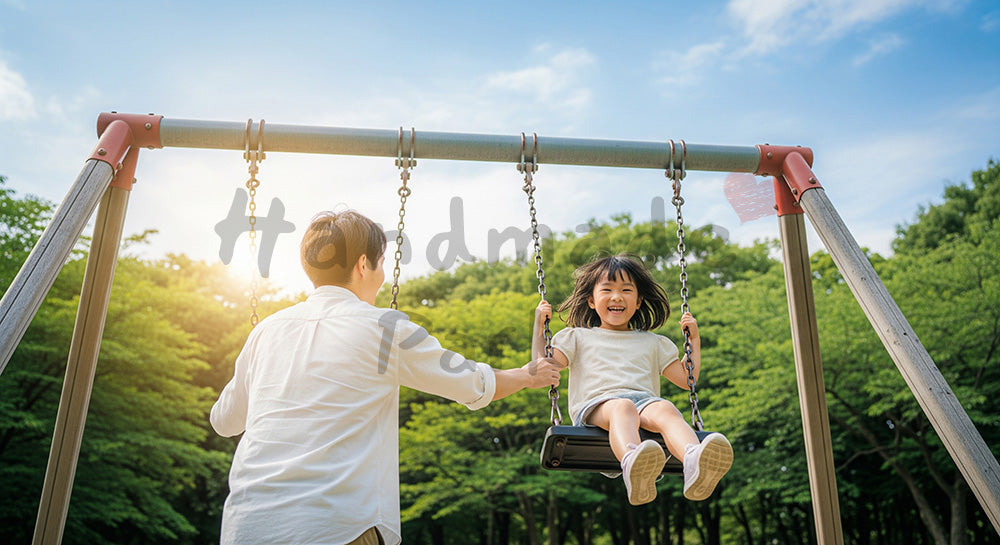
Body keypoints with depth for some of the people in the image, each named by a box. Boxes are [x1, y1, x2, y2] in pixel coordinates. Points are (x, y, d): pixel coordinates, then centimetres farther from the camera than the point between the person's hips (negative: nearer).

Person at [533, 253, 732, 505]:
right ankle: (633, 465, -70)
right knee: (623, 407, -39)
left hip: (644, 401, 2)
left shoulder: (653, 343, 32)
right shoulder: (577, 337, 27)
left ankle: (695, 465, -65)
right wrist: (539, 326, 10)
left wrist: (694, 339, 27)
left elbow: (686, 379, 30)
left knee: (665, 408, -35)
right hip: (596, 405, -2)